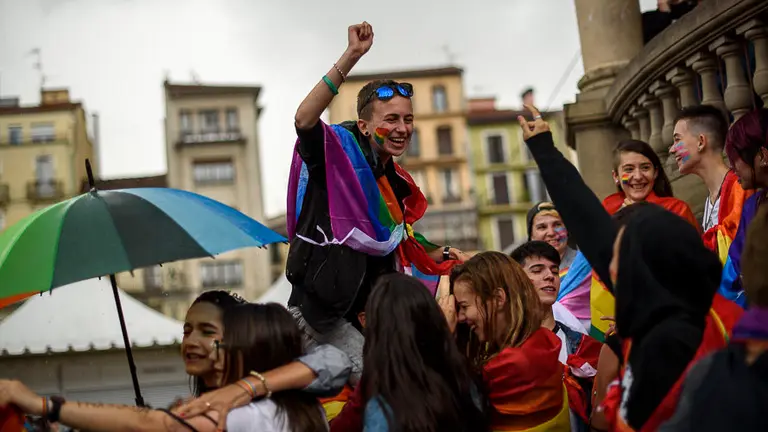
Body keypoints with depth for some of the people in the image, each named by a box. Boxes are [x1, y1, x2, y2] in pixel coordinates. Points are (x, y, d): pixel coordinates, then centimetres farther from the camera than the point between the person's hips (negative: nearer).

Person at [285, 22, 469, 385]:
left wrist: (442, 255, 13)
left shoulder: (396, 184, 13)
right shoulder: (340, 153, -10)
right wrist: (351, 57, -36)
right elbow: (304, 119, -32)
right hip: (320, 310, -8)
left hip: (365, 316, 9)